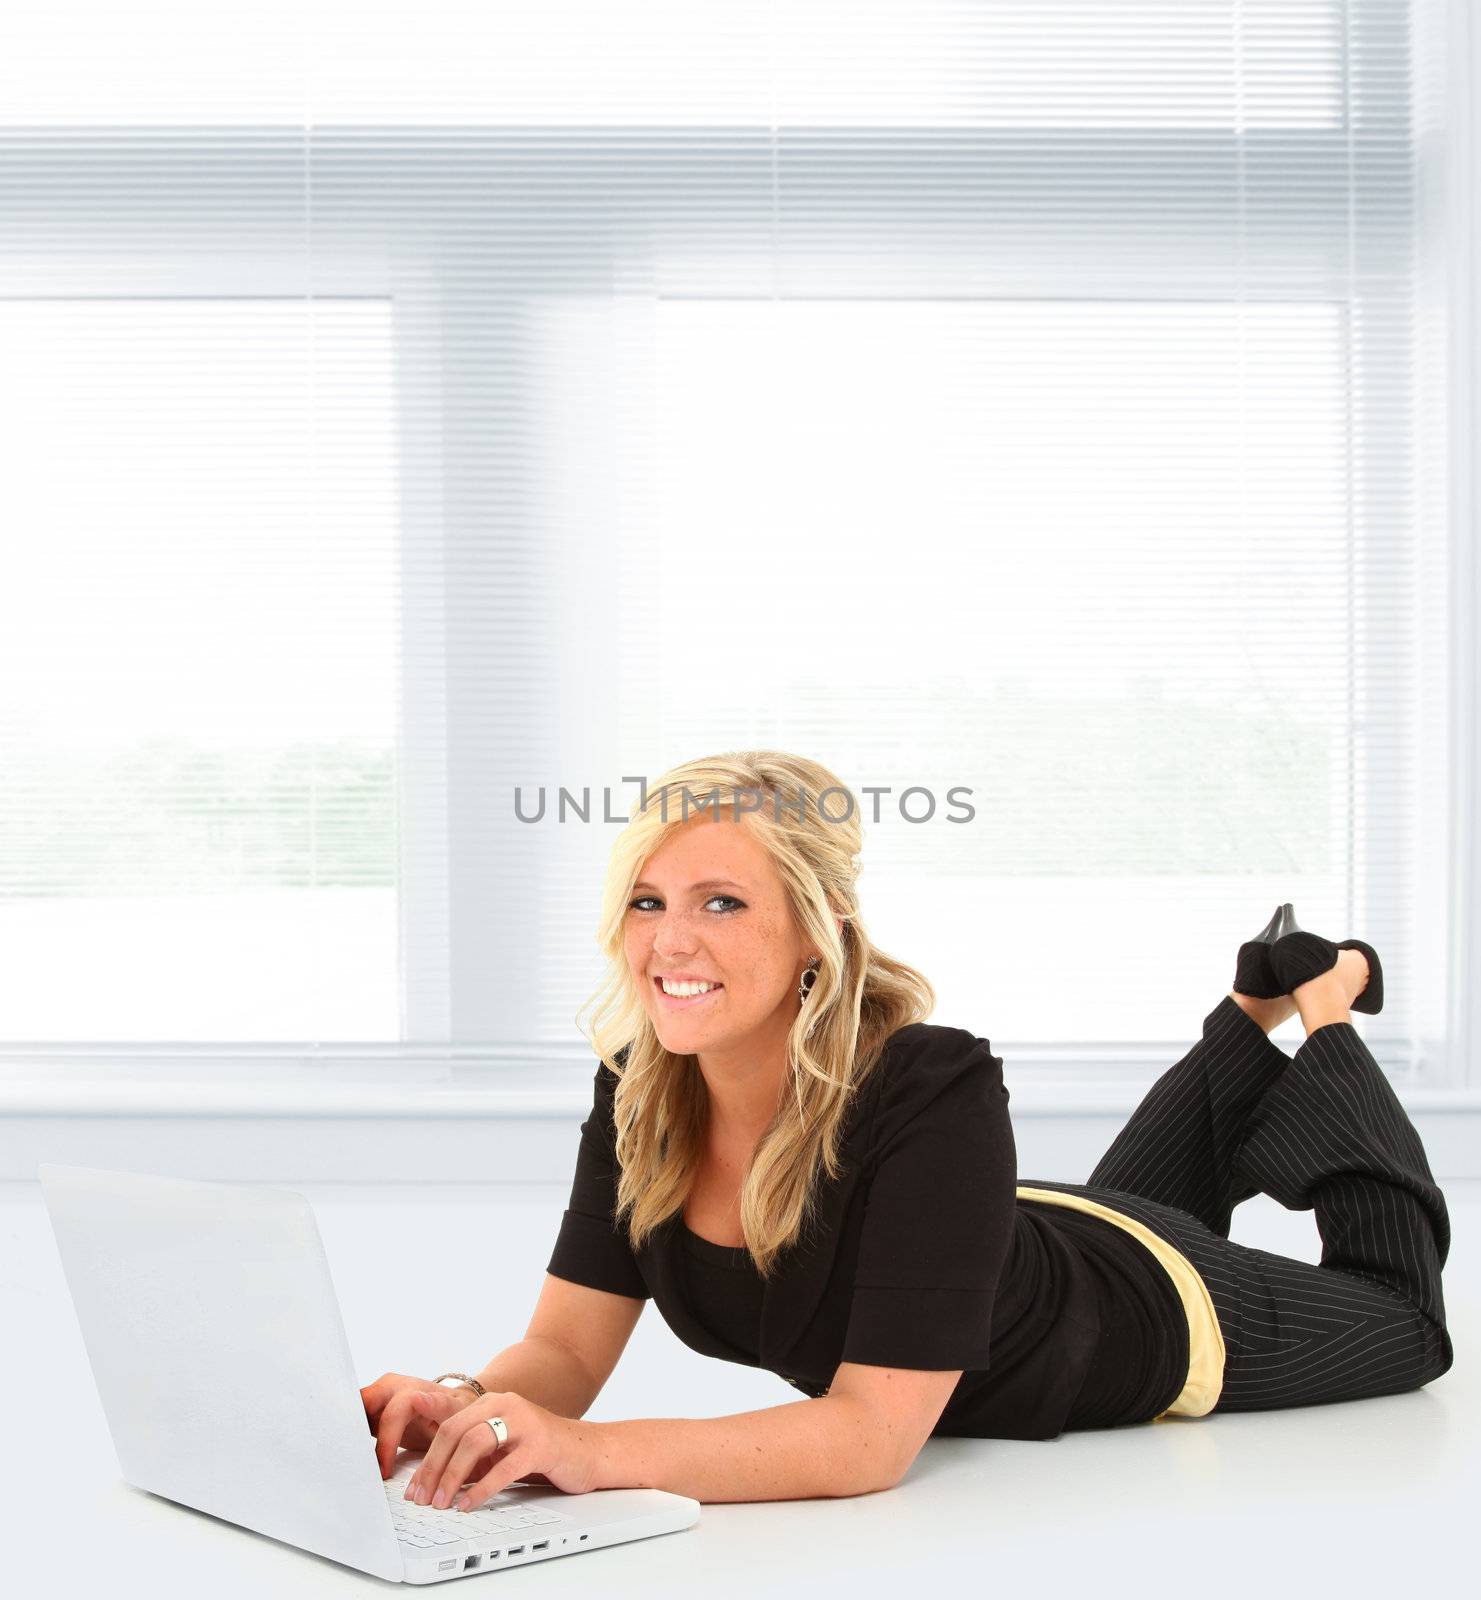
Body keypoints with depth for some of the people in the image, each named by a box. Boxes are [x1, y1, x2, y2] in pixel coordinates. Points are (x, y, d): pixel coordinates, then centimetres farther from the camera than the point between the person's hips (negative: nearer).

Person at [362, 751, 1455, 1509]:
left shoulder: (934, 1093, -46)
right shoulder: (641, 1096, -28)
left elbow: (870, 1437, -49)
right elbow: (566, 1348, -24)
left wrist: (590, 1452, -60)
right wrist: (473, 1406, -47)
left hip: (1153, 1327, -5)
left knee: (1399, 1321, 28)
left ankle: (1325, 1009, 37)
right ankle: (1257, 1010, 56)